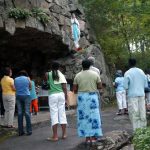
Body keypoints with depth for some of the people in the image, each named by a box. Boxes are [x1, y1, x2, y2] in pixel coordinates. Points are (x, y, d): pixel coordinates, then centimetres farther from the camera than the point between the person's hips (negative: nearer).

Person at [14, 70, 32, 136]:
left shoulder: (15, 79, 7)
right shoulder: (27, 78, 1)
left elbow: (15, 88, 11)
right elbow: (30, 87, 11)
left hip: (18, 96, 2)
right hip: (26, 96, -2)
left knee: (20, 113, 4)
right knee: (27, 113, -2)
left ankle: (20, 131, 4)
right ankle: (29, 131, -3)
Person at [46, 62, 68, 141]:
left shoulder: (49, 74, -1)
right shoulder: (61, 75, 4)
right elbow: (64, 88, 0)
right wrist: (66, 98, 5)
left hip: (52, 95, -2)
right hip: (61, 95, 2)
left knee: (54, 114, -2)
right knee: (62, 113, 9)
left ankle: (55, 136, -3)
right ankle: (64, 134, 13)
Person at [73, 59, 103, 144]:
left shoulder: (78, 75, 0)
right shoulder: (95, 74, -1)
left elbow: (75, 89, 0)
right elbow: (100, 87, -2)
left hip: (82, 97, 1)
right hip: (92, 97, 0)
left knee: (84, 116, 6)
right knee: (93, 116, 6)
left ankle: (87, 137, 7)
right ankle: (93, 137, 7)